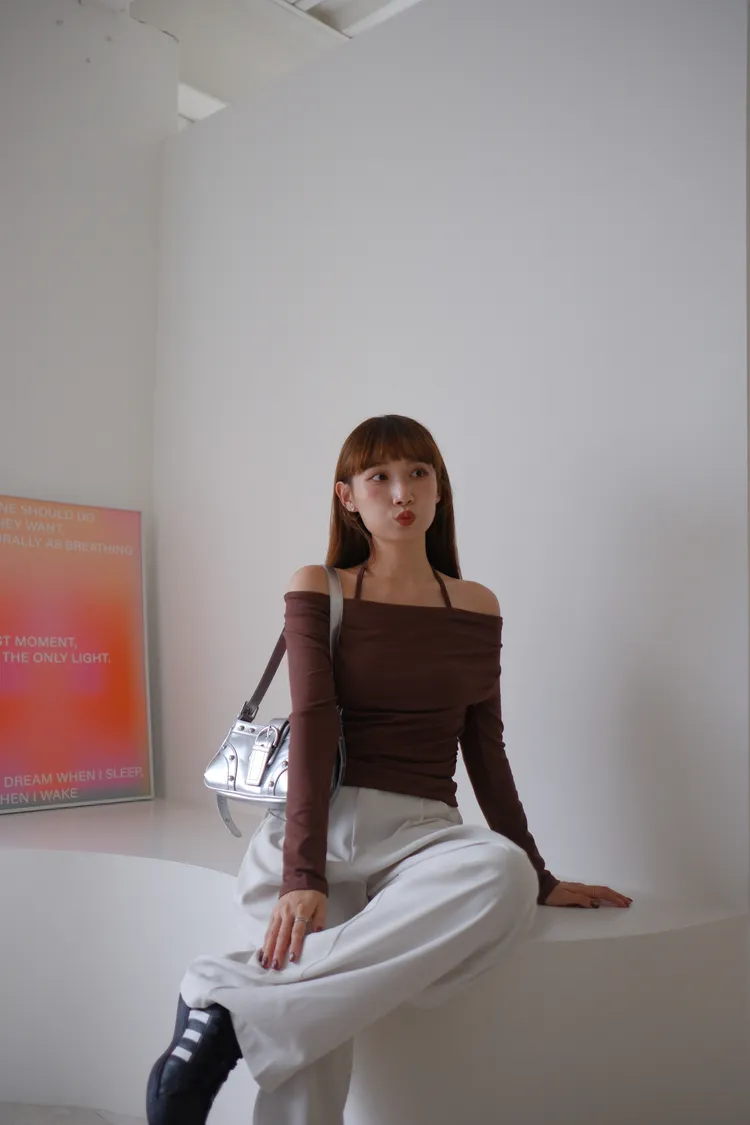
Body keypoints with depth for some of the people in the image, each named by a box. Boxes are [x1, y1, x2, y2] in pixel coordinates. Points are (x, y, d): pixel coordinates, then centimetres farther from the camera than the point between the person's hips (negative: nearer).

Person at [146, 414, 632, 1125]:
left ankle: (231, 1002, -31)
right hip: (318, 829, -3)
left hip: (421, 831, 3)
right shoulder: (318, 591, 6)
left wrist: (541, 878, 16)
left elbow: (485, 752, 17)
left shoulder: (477, 607, 14)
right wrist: (303, 874, -20)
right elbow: (311, 726, -7)